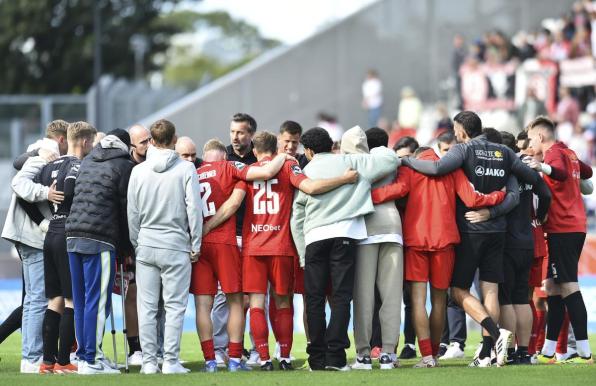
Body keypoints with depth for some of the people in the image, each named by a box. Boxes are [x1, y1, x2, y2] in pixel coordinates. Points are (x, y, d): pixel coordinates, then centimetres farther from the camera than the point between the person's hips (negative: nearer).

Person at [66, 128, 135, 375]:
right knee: (98, 299, -5)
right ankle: (92, 359, -7)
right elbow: (126, 209, -2)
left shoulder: (87, 162, 19)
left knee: (81, 299, 11)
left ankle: (83, 354, 13)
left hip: (73, 236, 7)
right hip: (100, 241, -7)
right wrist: (127, 248, 6)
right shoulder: (123, 166, -1)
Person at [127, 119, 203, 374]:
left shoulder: (139, 171, 2)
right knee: (175, 306, 2)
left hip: (146, 246, 2)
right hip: (175, 246, -2)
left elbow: (132, 213, 6)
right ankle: (171, 361, -3)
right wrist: (195, 246, 1)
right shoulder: (186, 169, -6)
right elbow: (194, 209, -8)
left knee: (147, 306, 6)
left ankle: (149, 361, 6)